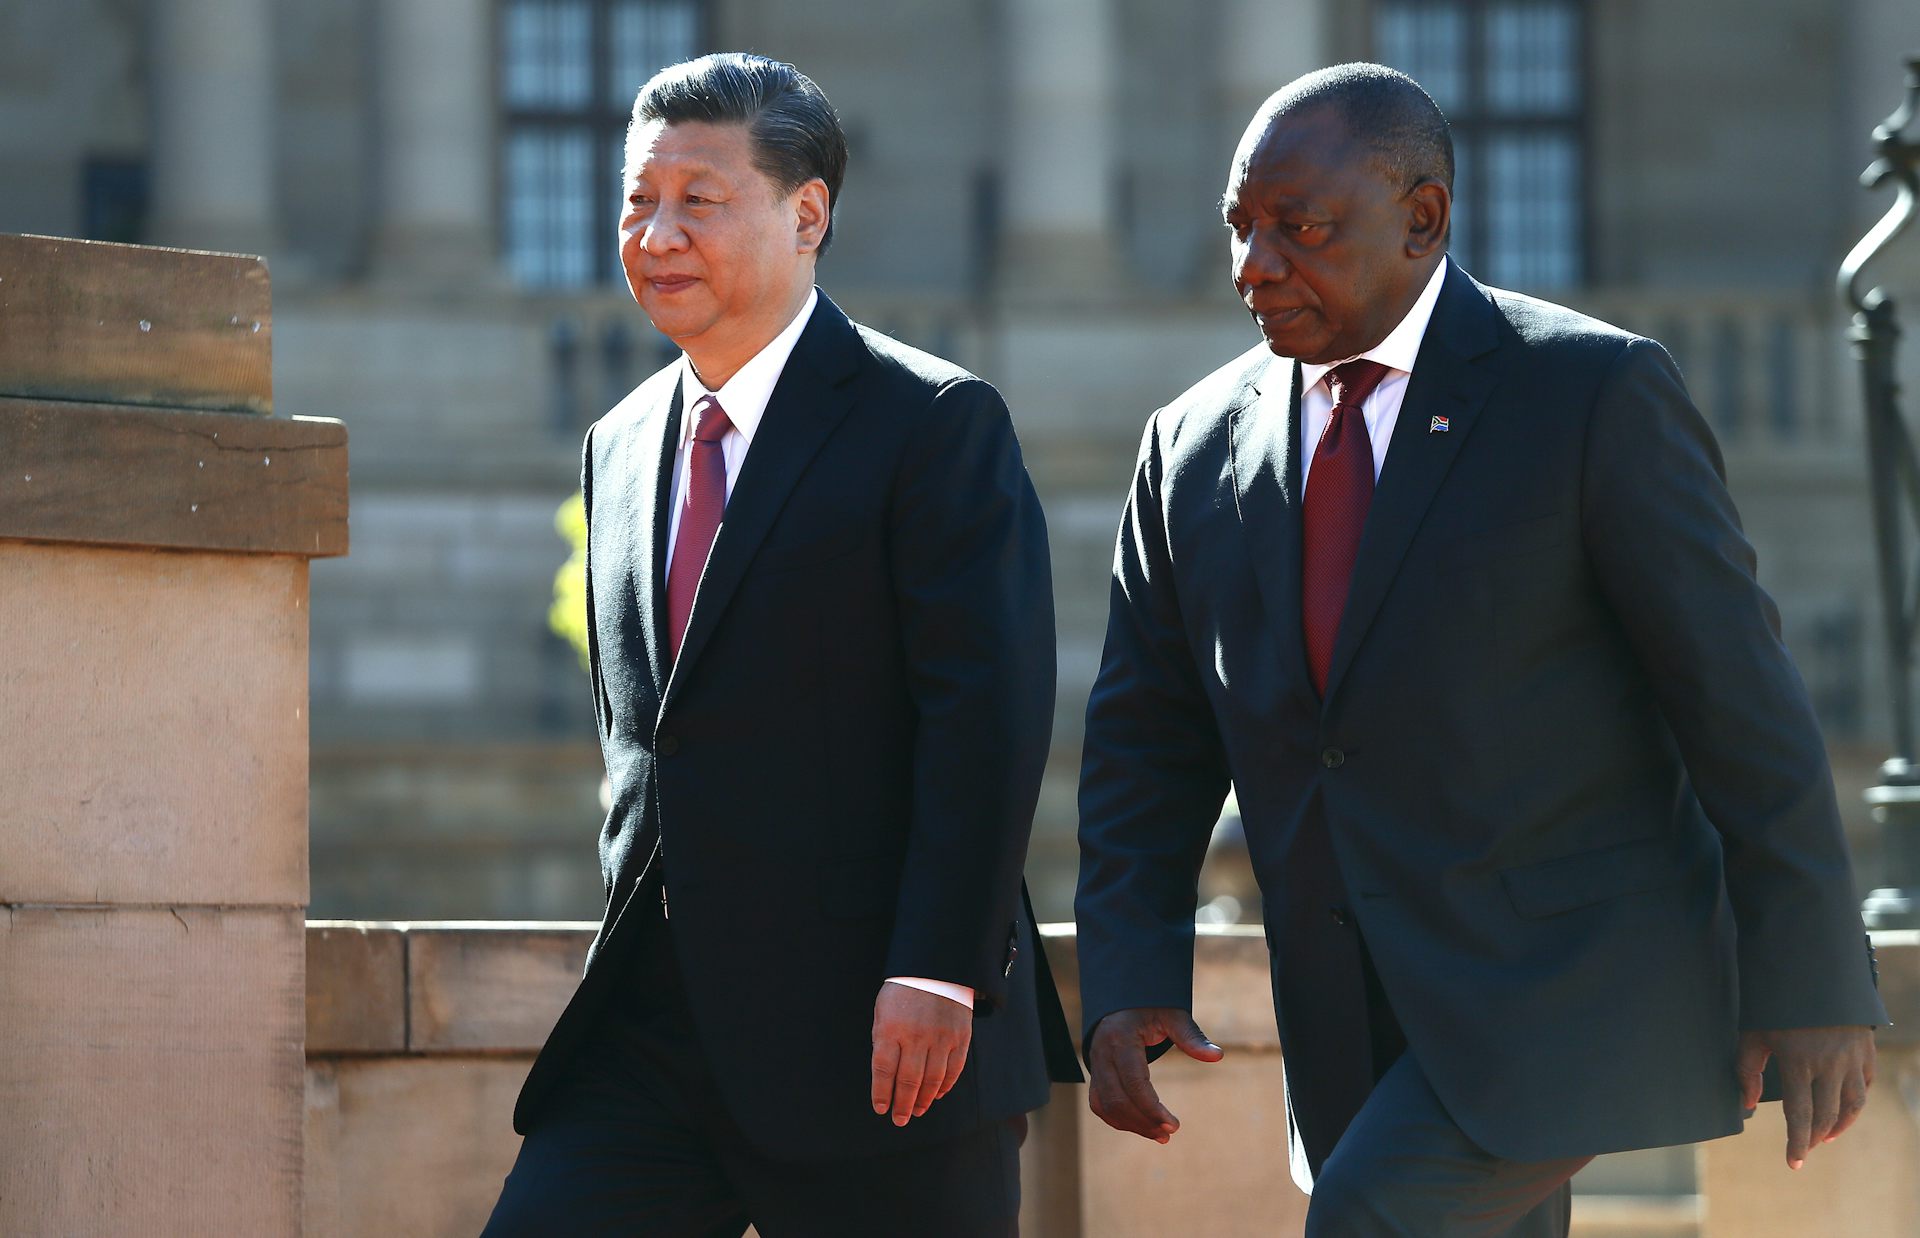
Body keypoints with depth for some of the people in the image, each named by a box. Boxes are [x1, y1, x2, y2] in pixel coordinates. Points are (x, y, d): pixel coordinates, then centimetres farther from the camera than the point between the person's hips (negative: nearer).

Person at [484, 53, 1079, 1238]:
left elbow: (989, 710, -13)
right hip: (655, 1028, 6)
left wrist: (941, 970, -20)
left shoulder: (937, 425, -6)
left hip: (874, 1030, -6)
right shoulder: (622, 446, 16)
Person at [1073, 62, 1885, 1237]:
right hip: (1356, 1029, 6)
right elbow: (1149, 747, 11)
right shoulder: (1198, 446, 8)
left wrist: (1814, 986, -10)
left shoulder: (1597, 393, -8)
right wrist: (1128, 985, -3)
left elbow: (1740, 694, -8)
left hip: (1574, 979, -6)